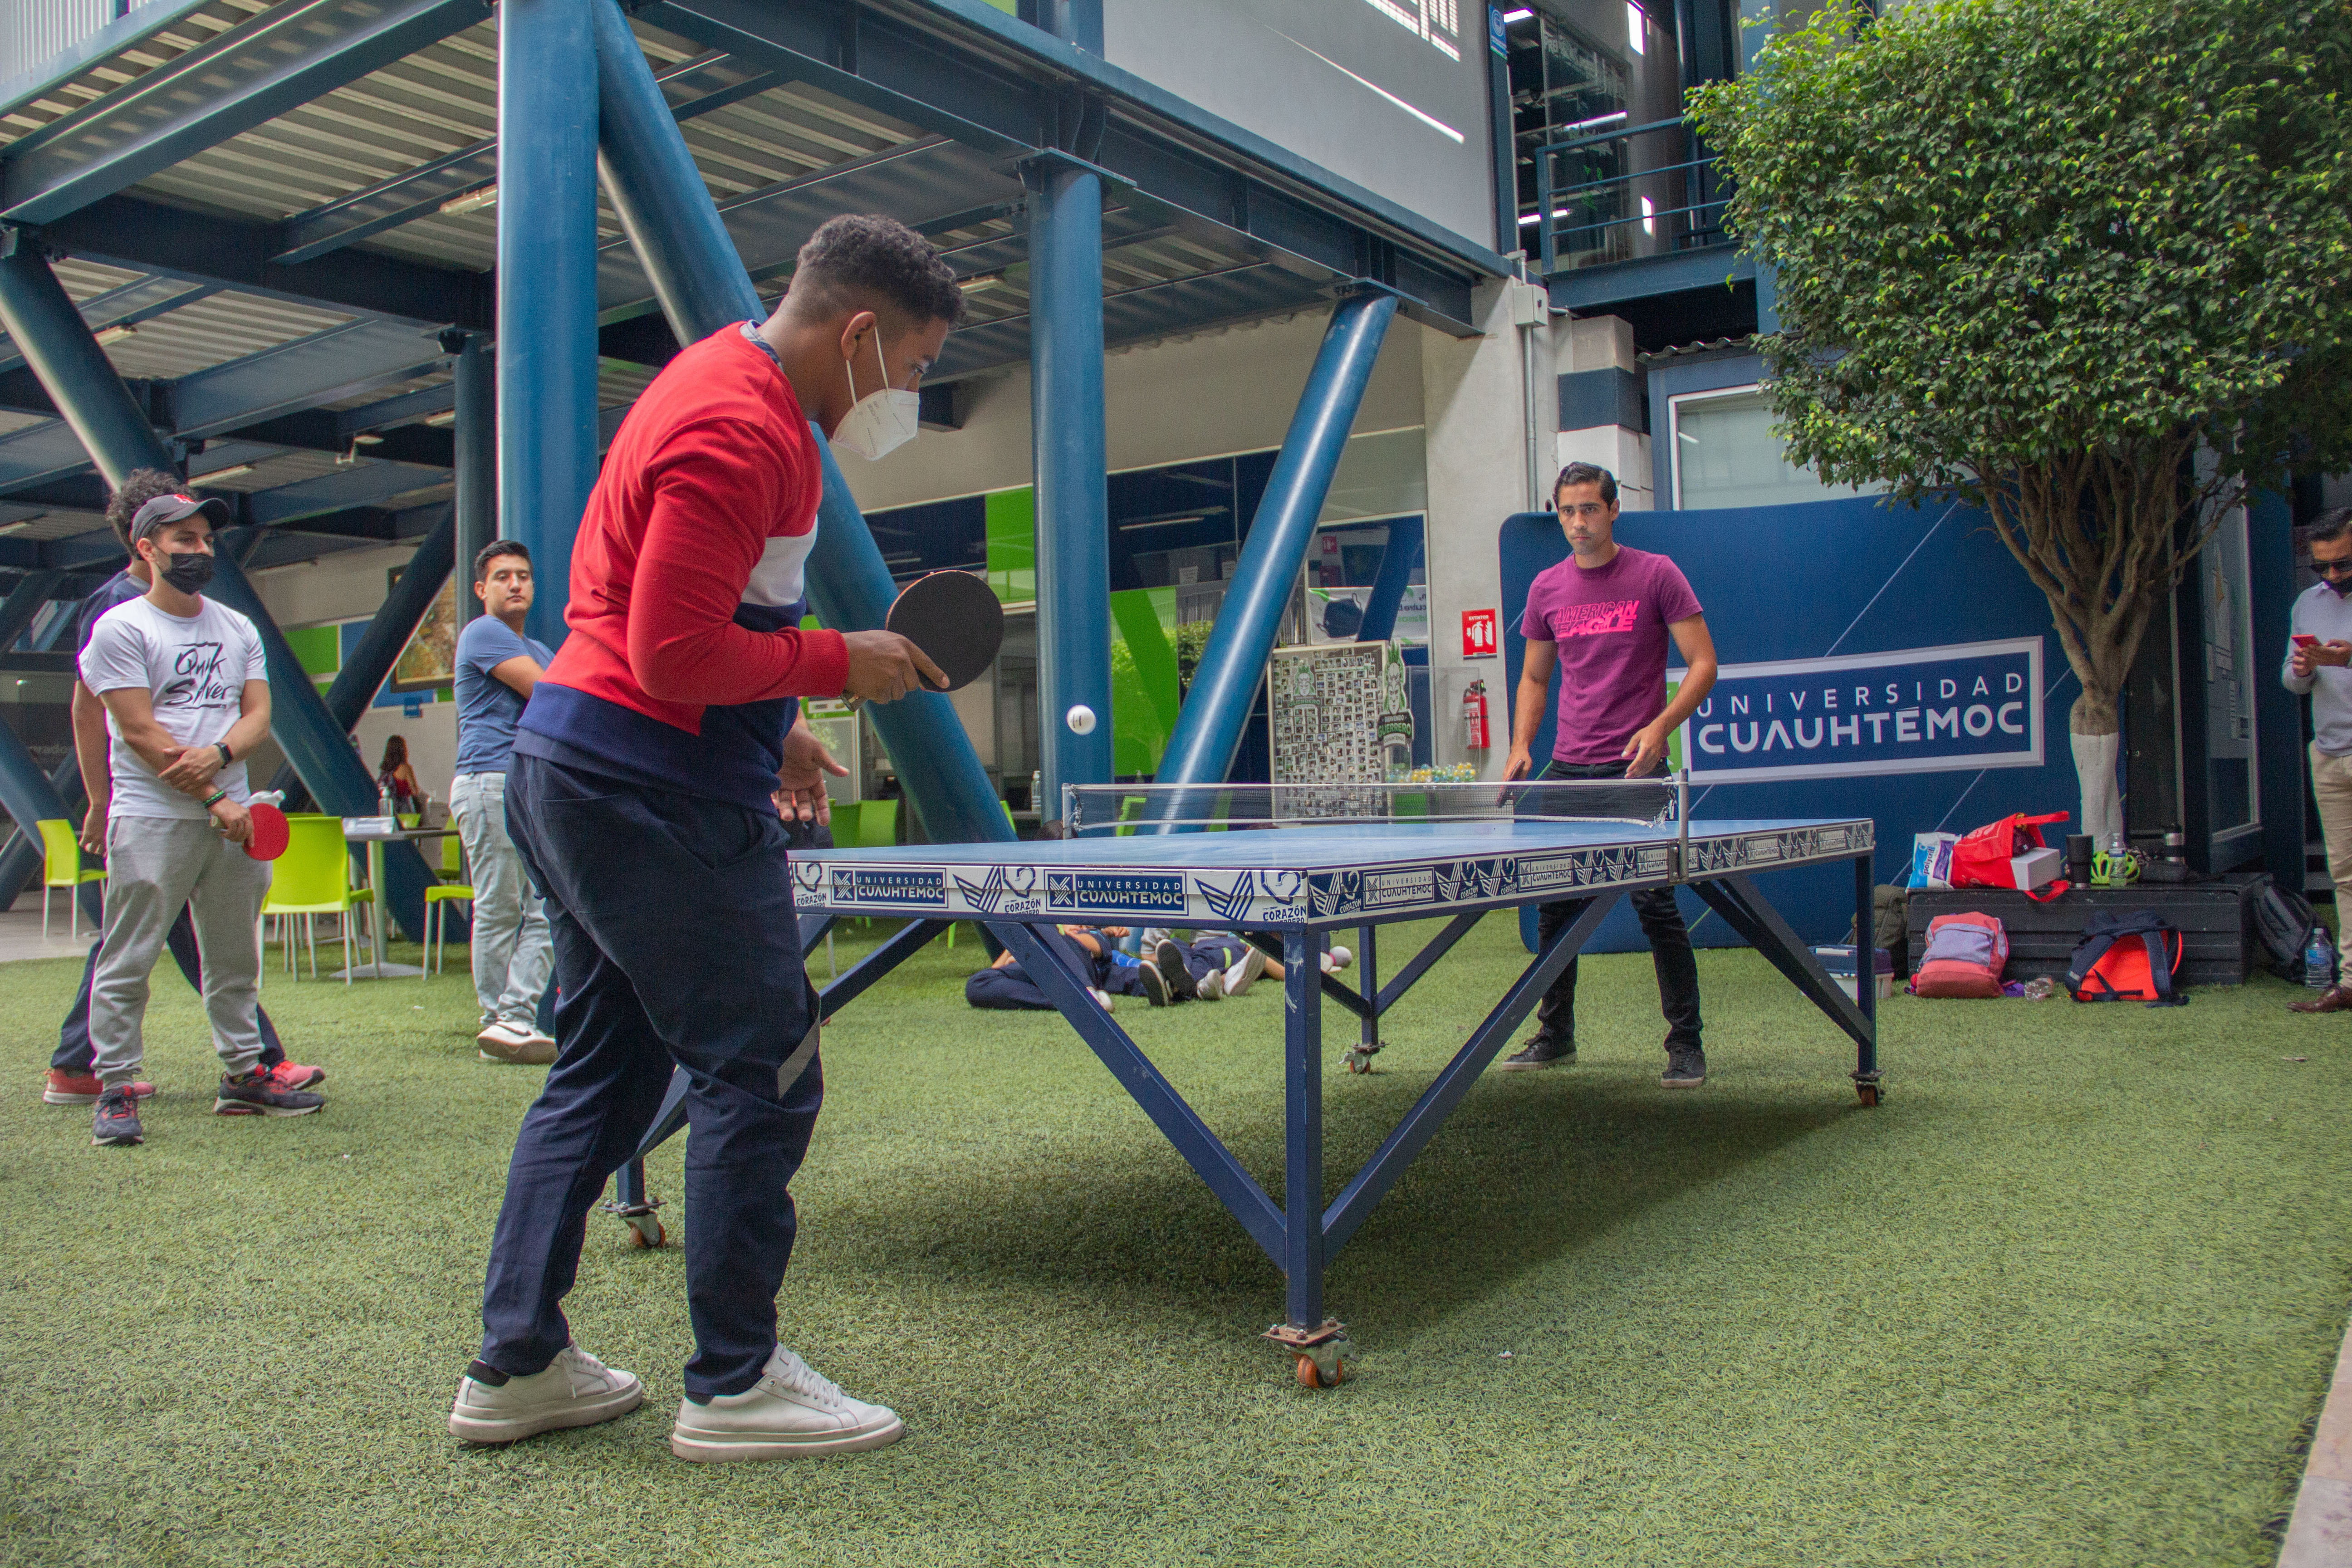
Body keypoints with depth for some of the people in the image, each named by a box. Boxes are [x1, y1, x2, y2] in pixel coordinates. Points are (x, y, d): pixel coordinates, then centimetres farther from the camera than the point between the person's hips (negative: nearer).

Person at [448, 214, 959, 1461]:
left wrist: (770, 730, 17)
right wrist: (839, 663, -11)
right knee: (762, 1073, -2)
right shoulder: (742, 433, -18)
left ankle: (514, 1367, 23)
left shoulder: (723, 384, 16)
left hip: (568, 773, 11)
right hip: (652, 797, -11)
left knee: (602, 1070, 15)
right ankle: (734, 1386, 8)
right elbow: (677, 657, -23)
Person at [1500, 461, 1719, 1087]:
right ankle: (1555, 1035, 24)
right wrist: (1521, 745, 4)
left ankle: (1686, 1045, 5)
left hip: (1635, 768, -4)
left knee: (1656, 906, -6)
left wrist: (1660, 726, -19)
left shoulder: (1656, 575, -2)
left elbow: (1703, 664, -4)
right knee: (1554, 906, 9)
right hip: (1567, 771, 5)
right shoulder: (1547, 588, 10)